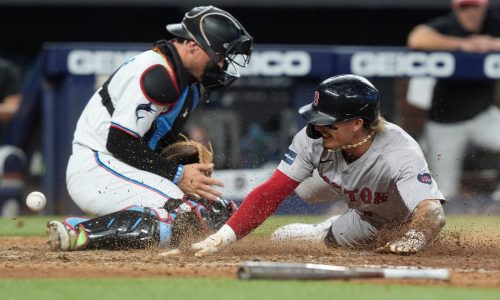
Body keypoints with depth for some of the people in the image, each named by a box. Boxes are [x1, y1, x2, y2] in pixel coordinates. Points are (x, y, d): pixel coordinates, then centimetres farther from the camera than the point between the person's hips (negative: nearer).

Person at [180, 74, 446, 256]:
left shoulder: (400, 153, -40)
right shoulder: (313, 139, -26)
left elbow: (432, 213, -54)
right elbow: (271, 192, -25)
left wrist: (410, 241, -76)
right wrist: (222, 238, -37)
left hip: (401, 224, -4)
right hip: (361, 216, 4)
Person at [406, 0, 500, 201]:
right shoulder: (445, 26, -17)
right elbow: (416, 39, -37)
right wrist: (462, 45, -39)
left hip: (483, 115, 3)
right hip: (444, 123, -3)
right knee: (445, 194, -2)